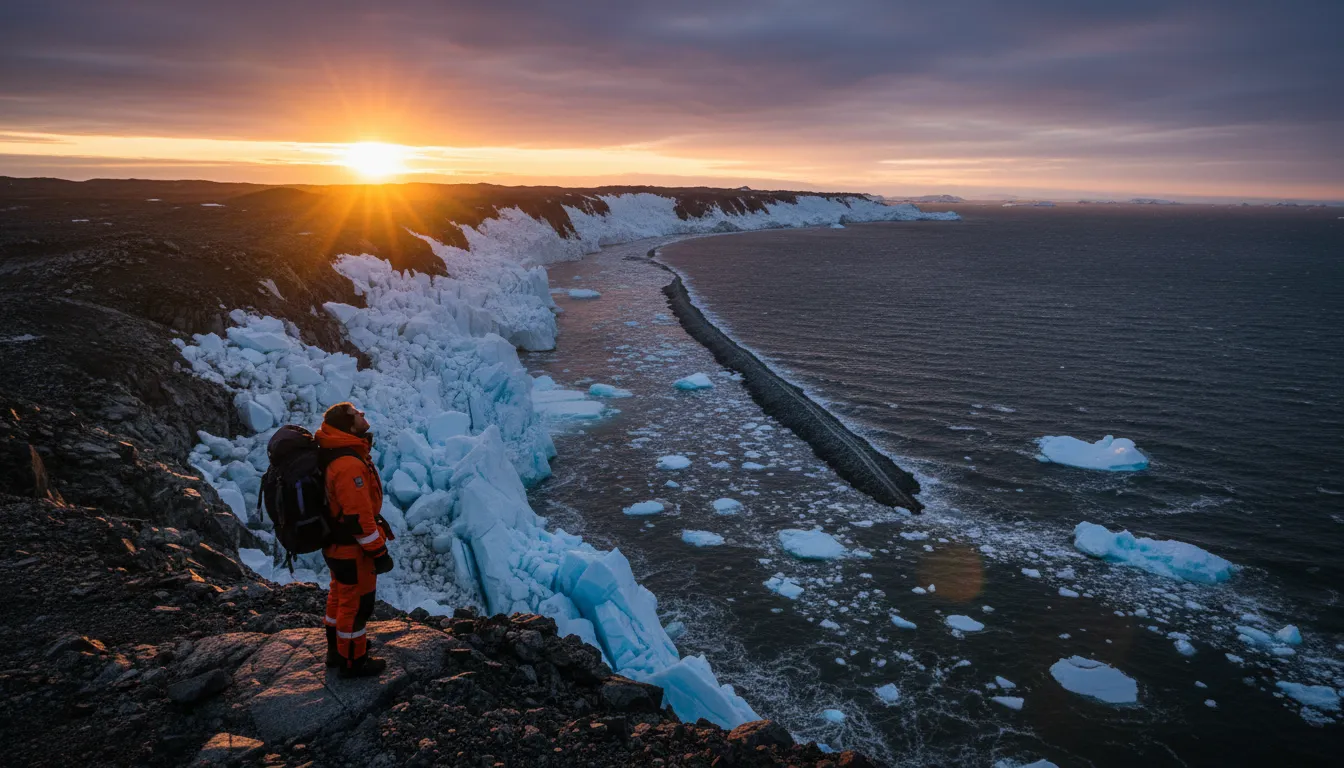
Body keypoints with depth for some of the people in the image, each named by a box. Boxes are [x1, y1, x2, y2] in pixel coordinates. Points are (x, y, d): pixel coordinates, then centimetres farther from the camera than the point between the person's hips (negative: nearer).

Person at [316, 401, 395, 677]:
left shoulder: (337, 454, 3)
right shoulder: (349, 464, -30)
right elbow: (359, 517, -29)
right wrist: (379, 552, -21)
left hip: (338, 545, 10)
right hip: (353, 549, -10)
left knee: (340, 598, 24)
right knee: (356, 604, 6)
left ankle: (337, 650, 41)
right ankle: (353, 662, 21)